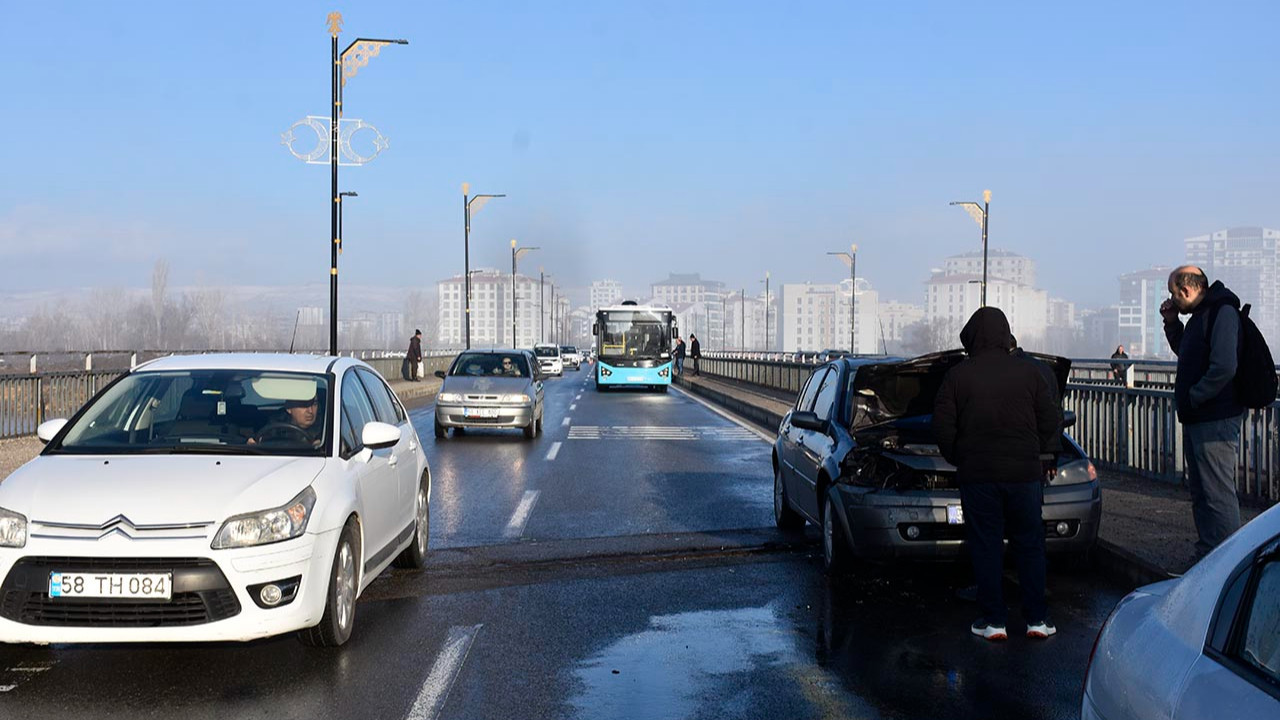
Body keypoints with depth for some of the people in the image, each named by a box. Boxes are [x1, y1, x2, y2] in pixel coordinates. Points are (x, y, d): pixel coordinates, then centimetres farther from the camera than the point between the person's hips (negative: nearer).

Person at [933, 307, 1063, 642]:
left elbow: (943, 428, -3)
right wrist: (1047, 455, 19)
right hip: (1024, 472, 1)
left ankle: (994, 620, 6)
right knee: (1030, 544, 11)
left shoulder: (956, 376, -4)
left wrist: (957, 459, 13)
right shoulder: (1030, 371, 0)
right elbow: (1051, 419, 5)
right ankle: (1037, 618, 13)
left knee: (985, 546, 6)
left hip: (976, 474, -1)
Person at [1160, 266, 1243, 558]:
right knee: (1200, 491, 16)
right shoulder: (1201, 314, 15)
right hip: (1197, 419, 11)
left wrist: (1192, 398, -17)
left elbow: (1224, 367, -26)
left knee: (1219, 493, -8)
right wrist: (1171, 323, 16)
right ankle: (1206, 556, 25)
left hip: (1215, 422, -11)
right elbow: (1185, 353, 30)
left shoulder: (1222, 312, -16)